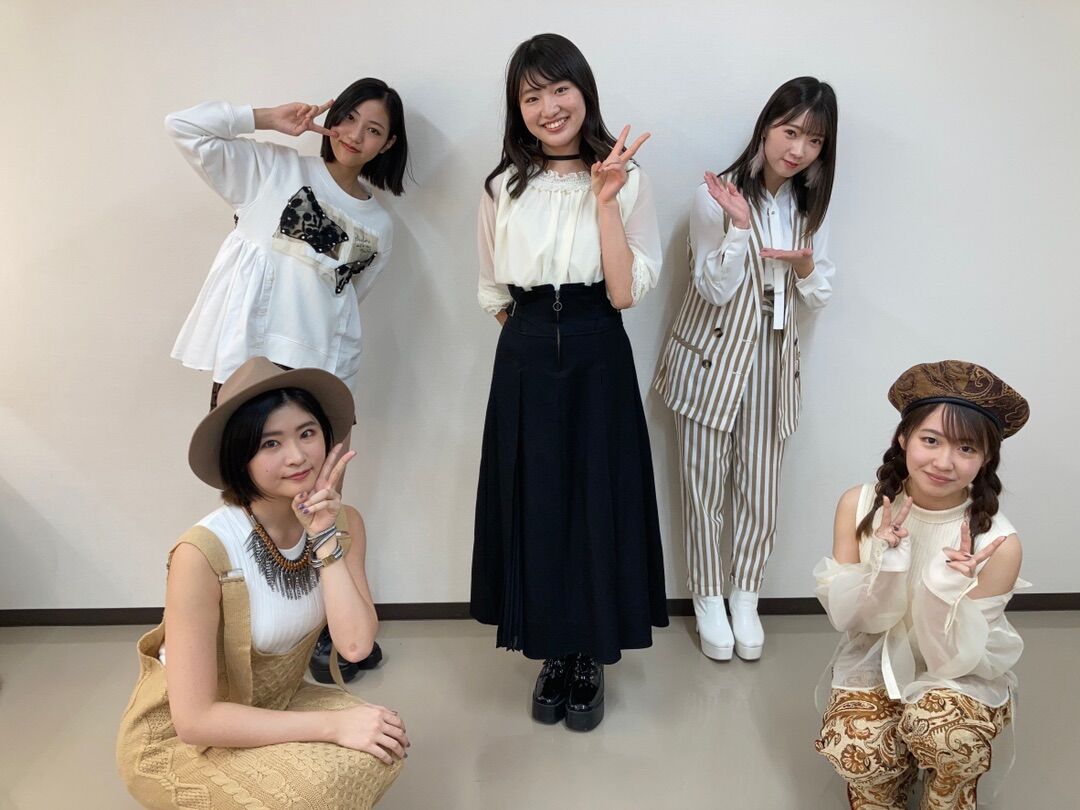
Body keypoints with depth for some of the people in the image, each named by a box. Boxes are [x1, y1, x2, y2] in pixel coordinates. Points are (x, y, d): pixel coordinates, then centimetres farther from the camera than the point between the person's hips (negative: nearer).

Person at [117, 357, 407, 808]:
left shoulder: (343, 523, -11)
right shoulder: (204, 551, -29)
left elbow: (355, 645, -21)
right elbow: (195, 719, -26)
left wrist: (325, 536, -26)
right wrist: (332, 725, -28)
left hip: (272, 707, 5)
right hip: (177, 740, -5)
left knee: (380, 748, -21)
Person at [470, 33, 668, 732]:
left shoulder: (627, 180, -1)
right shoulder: (504, 187, 6)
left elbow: (626, 292, -12)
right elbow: (495, 294, 13)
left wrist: (605, 199, -14)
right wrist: (537, 334, 3)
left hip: (599, 361, -2)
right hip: (525, 361, 2)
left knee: (598, 503, 3)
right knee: (533, 503, 7)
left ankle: (592, 656, 24)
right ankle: (553, 652, 28)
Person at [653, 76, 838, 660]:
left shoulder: (809, 206, 5)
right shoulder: (715, 196, -12)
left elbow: (819, 299, 9)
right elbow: (715, 290, -13)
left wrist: (804, 268, -13)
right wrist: (740, 226, -28)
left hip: (772, 361, 4)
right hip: (711, 359, -4)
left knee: (761, 491, 9)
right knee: (704, 487, 6)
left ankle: (745, 598, 30)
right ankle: (708, 599, 26)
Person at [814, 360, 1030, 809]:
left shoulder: (998, 543, -21)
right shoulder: (859, 505, -16)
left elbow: (956, 656, -17)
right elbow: (844, 617, -12)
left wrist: (950, 587, -36)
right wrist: (885, 562, -30)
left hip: (960, 678, -1)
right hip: (874, 664, 1)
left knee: (946, 739, -32)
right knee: (851, 752, -25)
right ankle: (896, 769, 13)